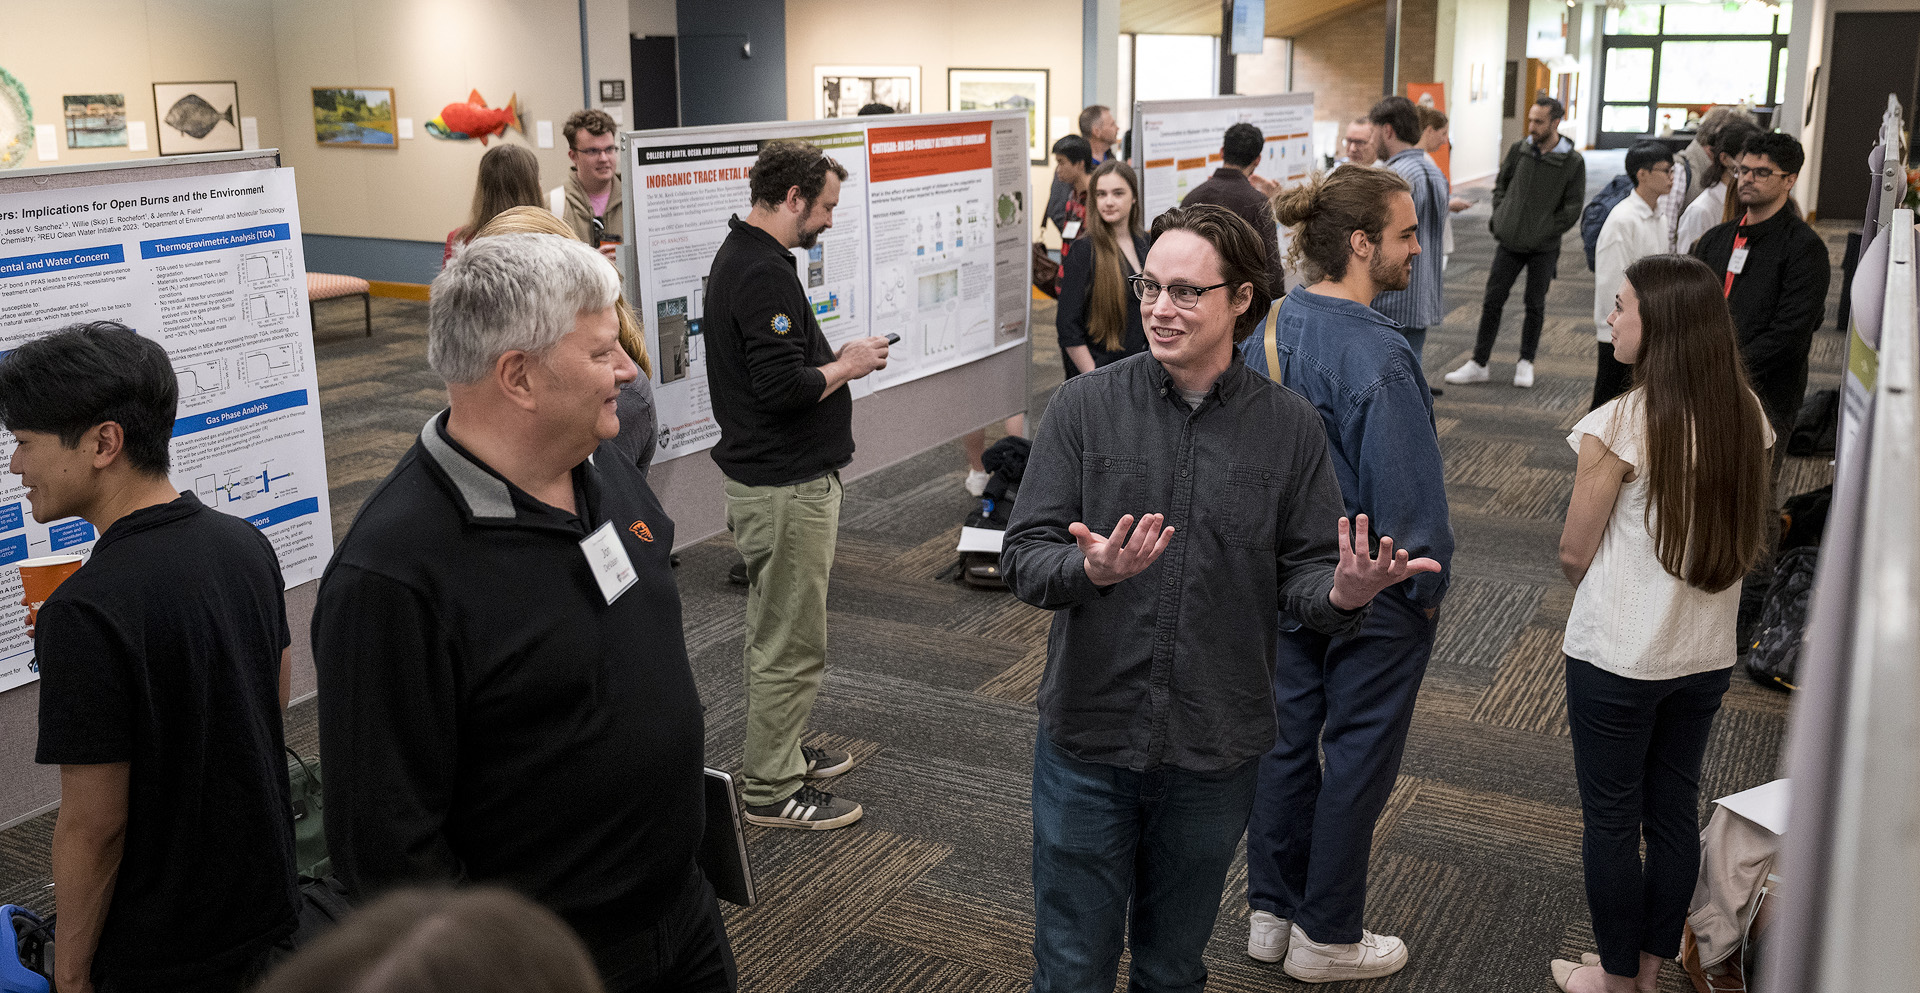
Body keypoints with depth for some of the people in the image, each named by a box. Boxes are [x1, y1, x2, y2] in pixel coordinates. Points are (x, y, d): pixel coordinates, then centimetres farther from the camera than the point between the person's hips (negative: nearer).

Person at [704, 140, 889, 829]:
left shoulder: (739, 256, 12)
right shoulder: (763, 274, -22)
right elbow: (783, 386, -28)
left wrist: (831, 358, 8)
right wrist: (846, 366, -12)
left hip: (768, 479, 11)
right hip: (786, 488, -11)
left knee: (774, 632, 22)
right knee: (791, 643, 0)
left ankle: (780, 753, 36)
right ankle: (772, 791, 11)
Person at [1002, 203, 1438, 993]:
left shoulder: (1289, 427, -3)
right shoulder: (1083, 407, -6)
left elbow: (1304, 572, -1)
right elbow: (1023, 558, -9)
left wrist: (1342, 594, -25)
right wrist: (1090, 570, -31)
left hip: (1215, 751, 1)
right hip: (1088, 739, -1)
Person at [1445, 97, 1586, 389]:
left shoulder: (1573, 162, -8)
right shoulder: (1519, 150, 0)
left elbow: (1573, 208, -4)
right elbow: (1501, 185, 14)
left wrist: (1543, 233, -8)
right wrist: (1499, 218, 1)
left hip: (1543, 249, -2)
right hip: (1509, 244, 3)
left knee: (1535, 306, 8)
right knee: (1493, 301, 3)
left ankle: (1526, 362, 23)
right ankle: (1478, 364, 11)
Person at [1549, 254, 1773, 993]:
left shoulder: (1619, 425, -22)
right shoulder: (1745, 414, -4)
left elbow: (1573, 554, -13)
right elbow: (1748, 538, 6)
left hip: (1616, 657, -6)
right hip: (1707, 654, 6)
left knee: (1611, 820, 11)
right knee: (1674, 812, 19)